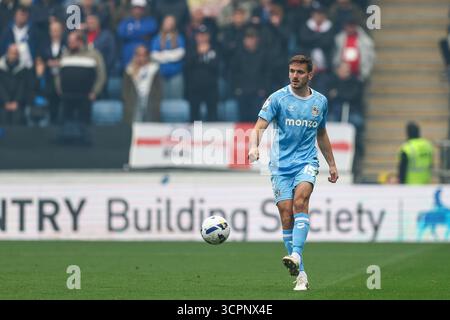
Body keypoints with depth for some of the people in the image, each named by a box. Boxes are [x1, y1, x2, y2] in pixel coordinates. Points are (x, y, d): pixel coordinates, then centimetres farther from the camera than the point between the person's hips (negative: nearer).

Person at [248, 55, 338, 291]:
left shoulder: (320, 101, 10)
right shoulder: (278, 98, -2)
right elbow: (259, 127, -12)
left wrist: (332, 164, 26)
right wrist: (254, 146, -32)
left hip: (307, 162, 1)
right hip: (281, 164, -1)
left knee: (300, 200, -27)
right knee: (286, 215, -7)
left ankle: (296, 254, -39)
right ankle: (300, 274, 0)